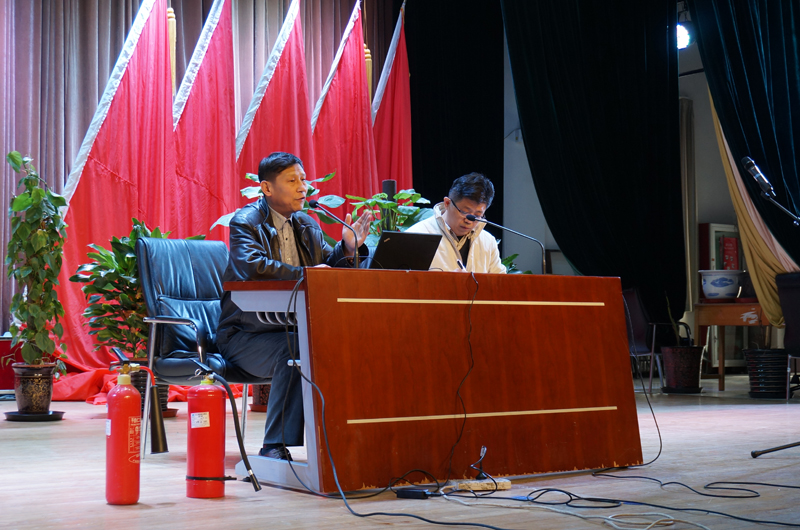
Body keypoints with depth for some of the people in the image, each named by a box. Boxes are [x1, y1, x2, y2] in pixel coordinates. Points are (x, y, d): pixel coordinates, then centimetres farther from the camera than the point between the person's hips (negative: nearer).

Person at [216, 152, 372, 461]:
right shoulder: (246, 222, -7)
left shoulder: (307, 226, 15)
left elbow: (327, 265, 12)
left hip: (293, 327, 6)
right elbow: (252, 266, -26)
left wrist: (347, 247, -7)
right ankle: (275, 445, -28)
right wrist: (304, 274, -26)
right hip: (246, 333, -6)